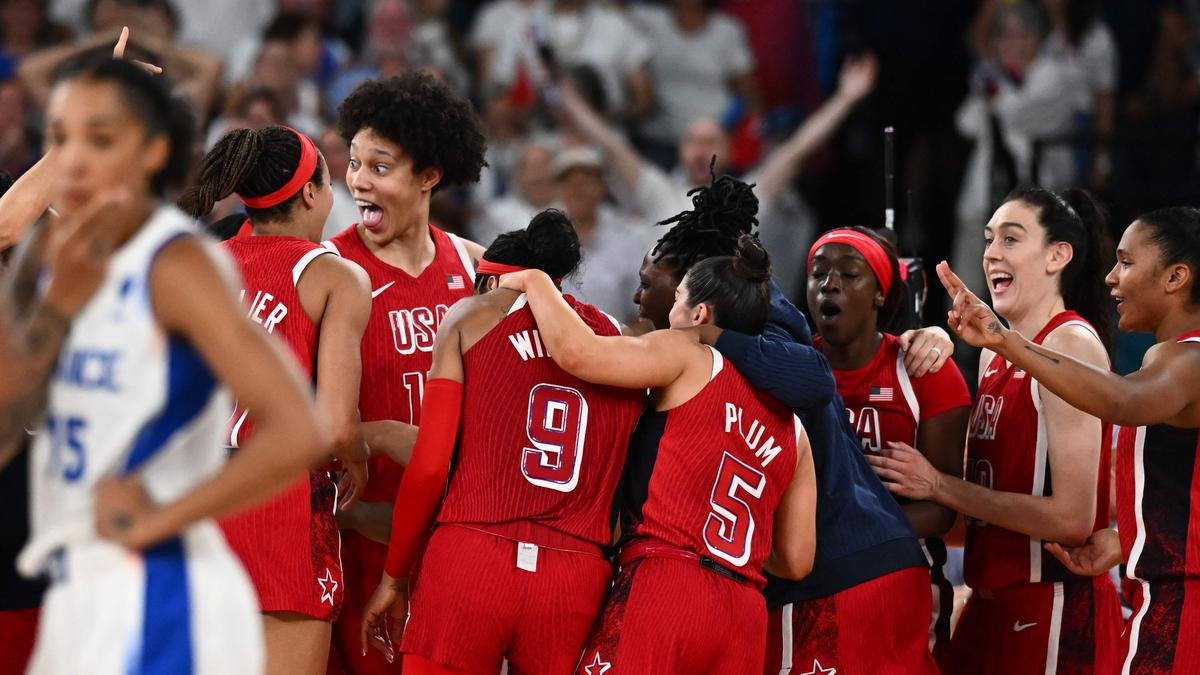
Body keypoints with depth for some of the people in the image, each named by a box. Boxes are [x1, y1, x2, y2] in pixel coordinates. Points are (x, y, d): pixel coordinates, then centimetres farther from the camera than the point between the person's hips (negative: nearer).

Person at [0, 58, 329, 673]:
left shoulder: (175, 265, -13)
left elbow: (298, 436, -22)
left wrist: (155, 520, -14)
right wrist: (60, 299, -12)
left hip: (154, 604, -8)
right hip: (78, 596, 8)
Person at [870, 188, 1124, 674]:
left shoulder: (1072, 344, -12)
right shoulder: (995, 353, 13)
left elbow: (1072, 517, -19)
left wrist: (938, 485, -15)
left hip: (1054, 609, -8)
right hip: (990, 599, 8)